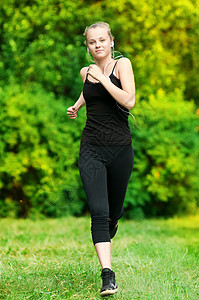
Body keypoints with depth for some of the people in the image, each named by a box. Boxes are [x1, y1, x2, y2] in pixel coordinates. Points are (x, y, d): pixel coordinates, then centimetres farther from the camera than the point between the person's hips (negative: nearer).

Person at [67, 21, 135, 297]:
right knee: (98, 211, -14)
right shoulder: (86, 72, 8)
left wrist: (102, 78, -18)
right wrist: (77, 106, 20)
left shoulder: (122, 64, -4)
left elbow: (129, 101, -18)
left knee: (114, 210, 15)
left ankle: (111, 223, 53)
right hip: (92, 149, 1)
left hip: (120, 149, -1)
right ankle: (107, 275, -17)